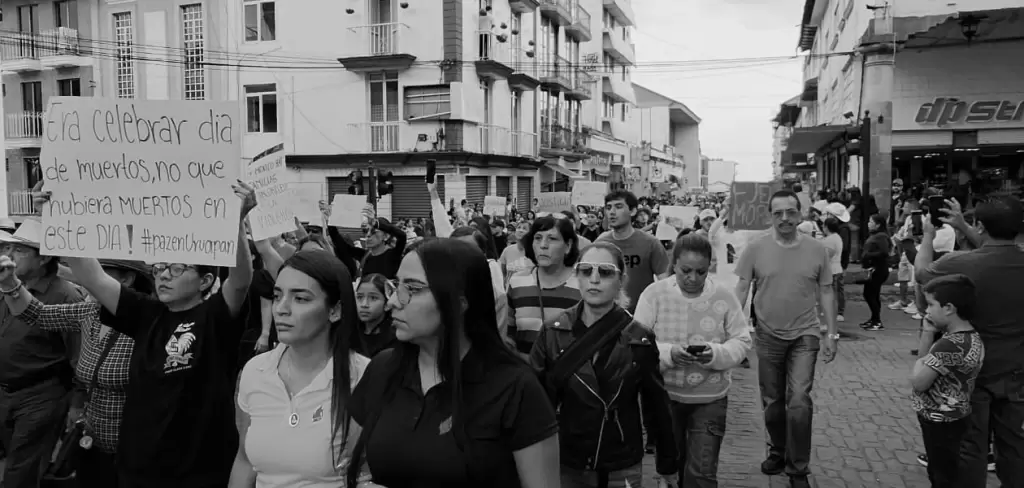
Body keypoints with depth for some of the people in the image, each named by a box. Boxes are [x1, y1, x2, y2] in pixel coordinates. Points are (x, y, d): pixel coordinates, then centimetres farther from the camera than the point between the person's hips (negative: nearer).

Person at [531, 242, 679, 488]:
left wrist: (667, 466, 4)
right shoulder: (553, 333, -8)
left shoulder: (639, 339, -10)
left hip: (623, 466, -1)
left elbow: (657, 404, -2)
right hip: (568, 464, 1)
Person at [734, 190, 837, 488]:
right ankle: (778, 453, 36)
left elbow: (826, 293, 4)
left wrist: (831, 333, 2)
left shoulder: (816, 250, -3)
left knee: (799, 402, -8)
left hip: (805, 335, -1)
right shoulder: (756, 248, -6)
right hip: (768, 335, 1)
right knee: (772, 402, 13)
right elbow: (741, 289, -2)